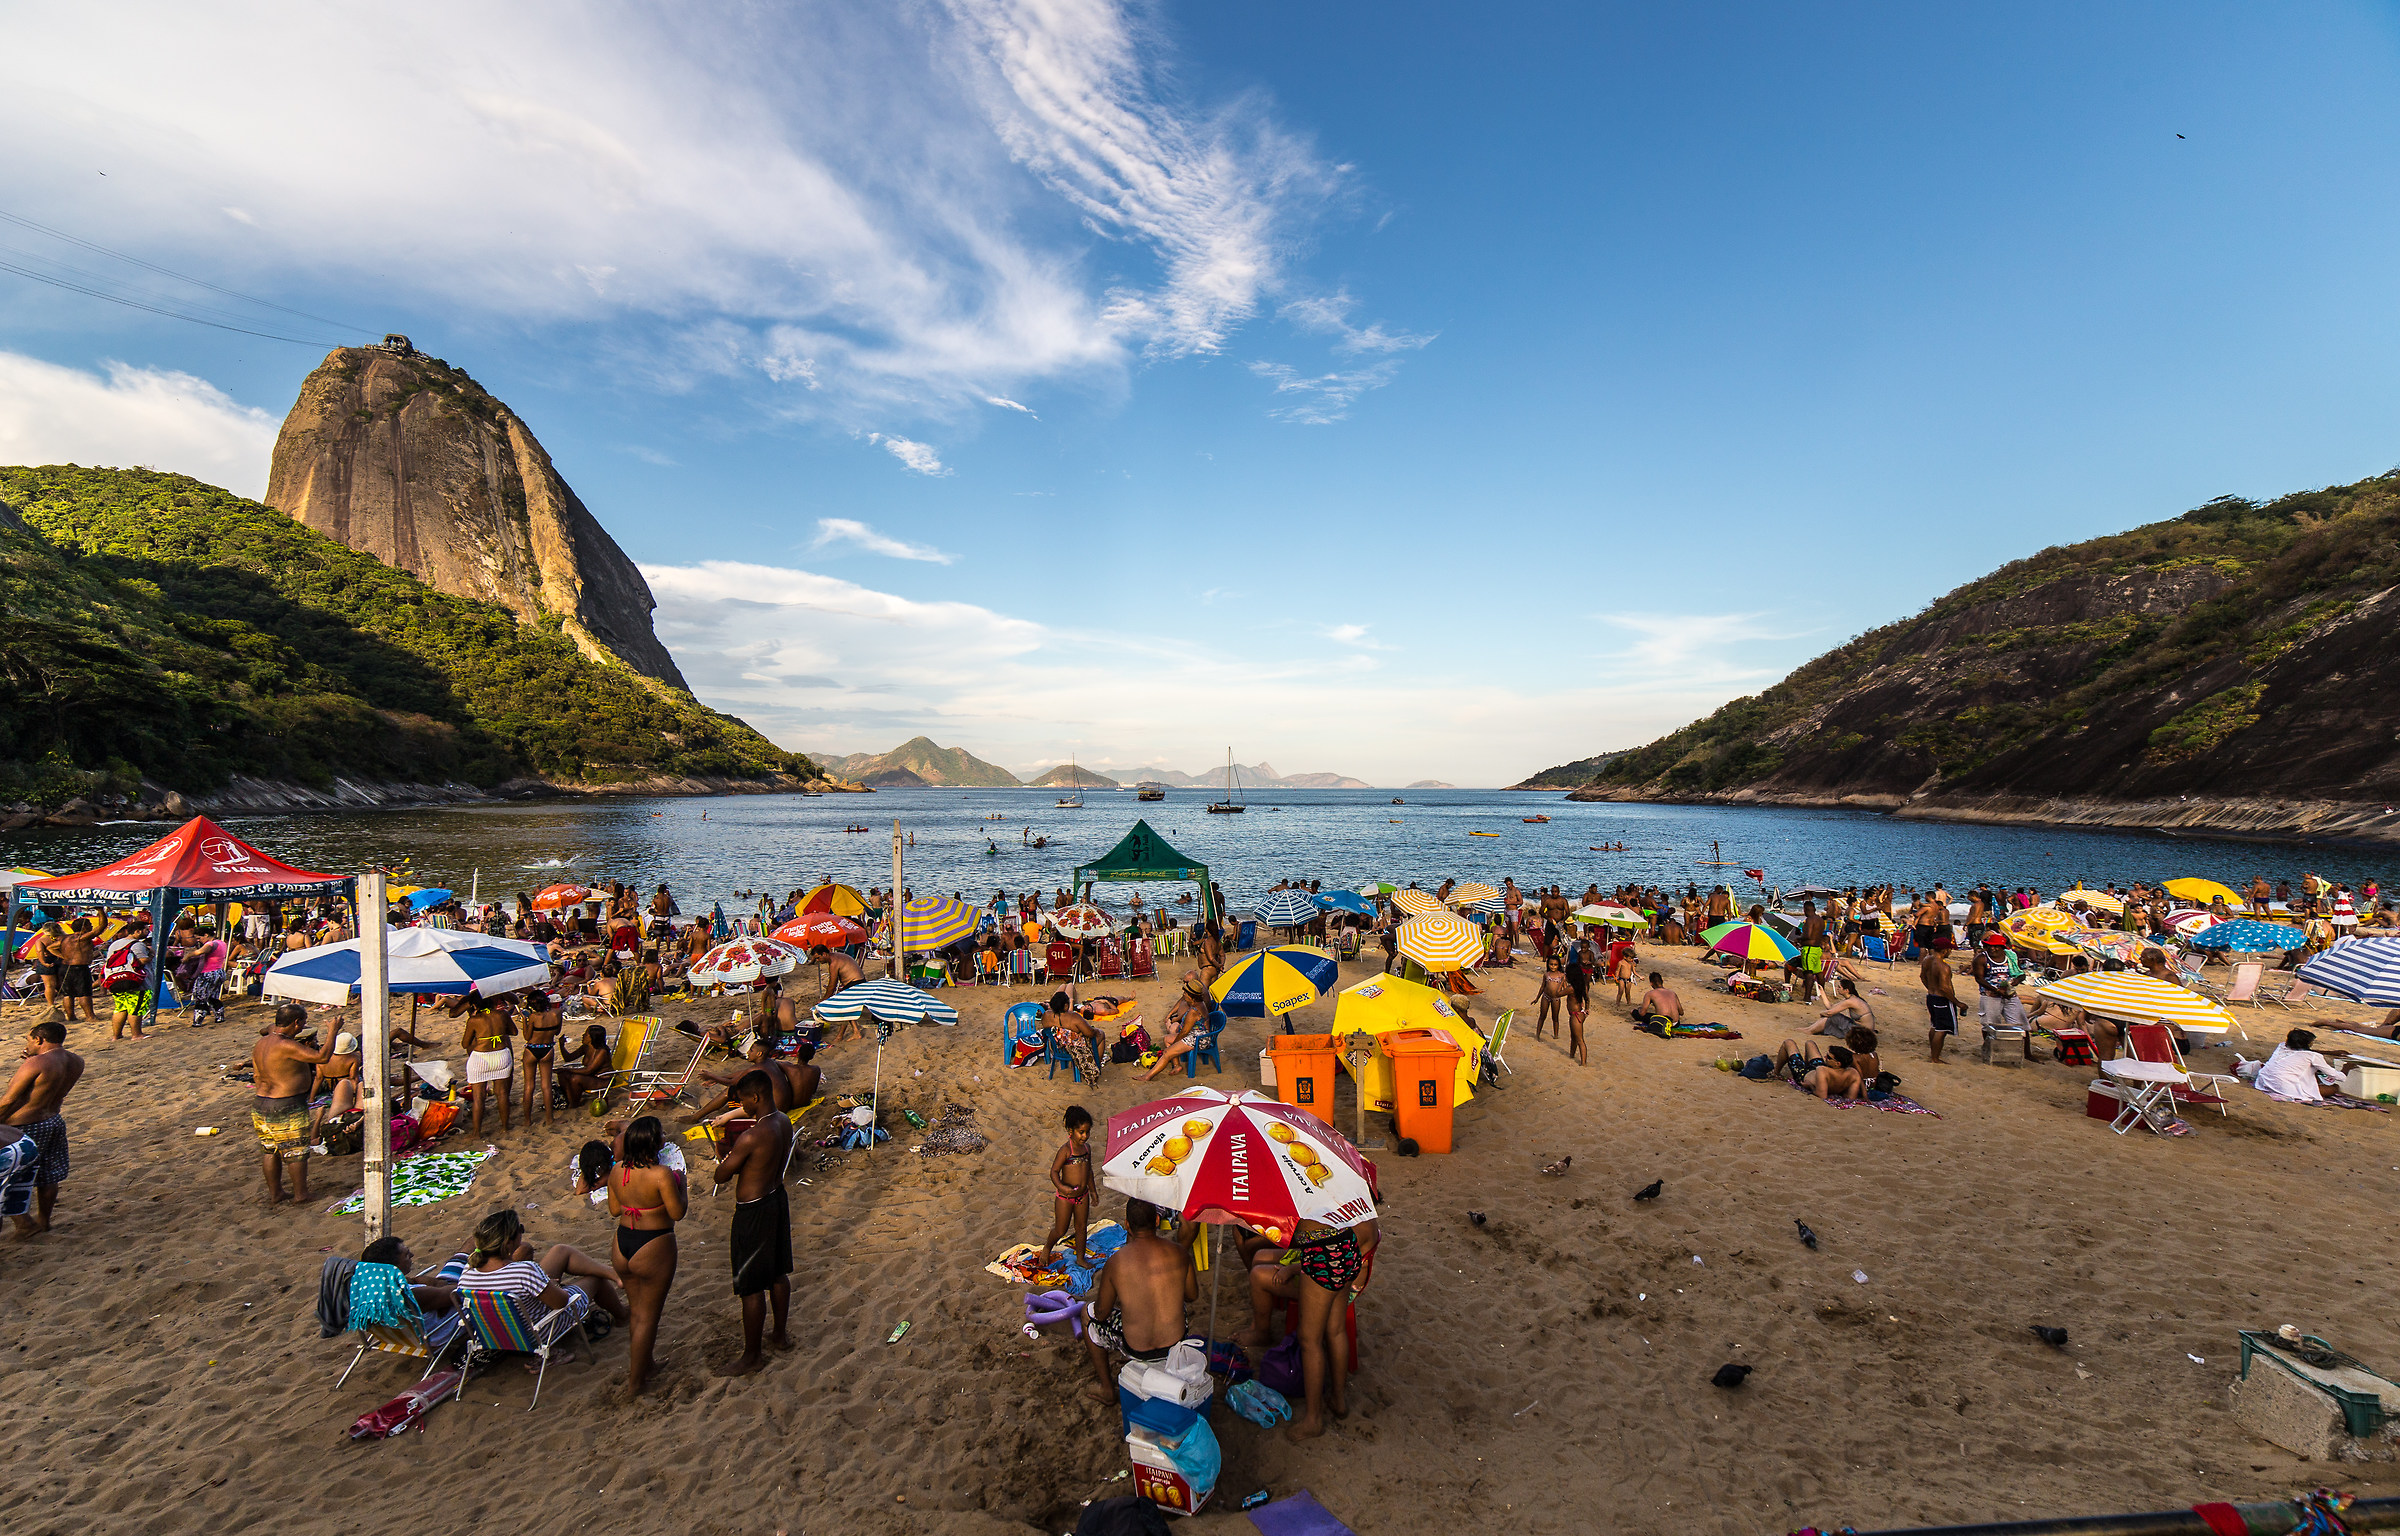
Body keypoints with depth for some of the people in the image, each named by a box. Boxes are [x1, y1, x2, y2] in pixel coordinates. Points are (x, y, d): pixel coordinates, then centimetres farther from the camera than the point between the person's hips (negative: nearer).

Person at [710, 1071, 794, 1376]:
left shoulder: (751, 1137, -29)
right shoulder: (784, 1122, -4)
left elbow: (720, 1176, -18)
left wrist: (727, 1153, 1)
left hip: (754, 1211, -8)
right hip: (777, 1198, 9)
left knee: (751, 1286, 8)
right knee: (777, 1274, 23)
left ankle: (752, 1355, 22)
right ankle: (781, 1335, 39)